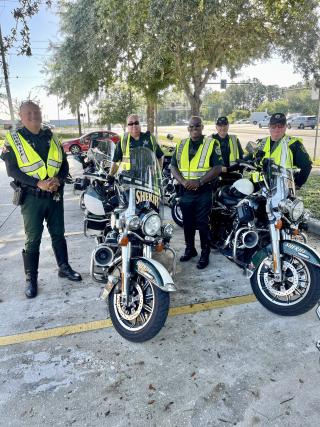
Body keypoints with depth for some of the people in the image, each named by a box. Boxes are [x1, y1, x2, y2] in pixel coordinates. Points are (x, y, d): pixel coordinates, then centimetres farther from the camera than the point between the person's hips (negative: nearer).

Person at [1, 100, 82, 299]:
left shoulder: (51, 137, 8)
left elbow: (64, 164, 8)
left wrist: (58, 180, -12)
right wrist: (38, 184, -22)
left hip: (55, 194, 4)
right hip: (32, 197, -3)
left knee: (58, 234, 14)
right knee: (33, 239, 2)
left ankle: (64, 267, 30)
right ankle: (31, 278, 16)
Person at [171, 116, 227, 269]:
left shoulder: (211, 144, -2)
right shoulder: (181, 145, 11)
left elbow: (218, 168, -10)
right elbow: (173, 166, 7)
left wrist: (199, 182, -19)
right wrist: (183, 181, -11)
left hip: (204, 191, -4)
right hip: (185, 191, 4)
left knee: (203, 224, 0)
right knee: (187, 222, 14)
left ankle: (205, 254, 13)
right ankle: (190, 249, 31)